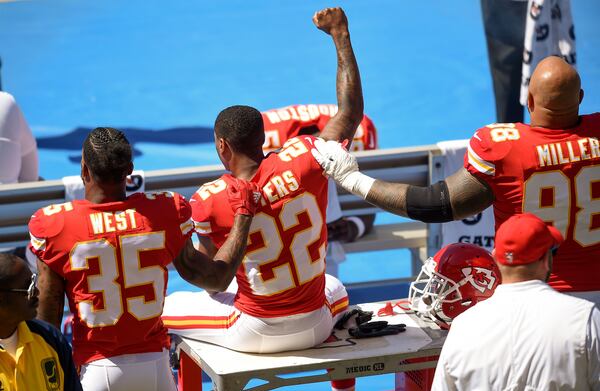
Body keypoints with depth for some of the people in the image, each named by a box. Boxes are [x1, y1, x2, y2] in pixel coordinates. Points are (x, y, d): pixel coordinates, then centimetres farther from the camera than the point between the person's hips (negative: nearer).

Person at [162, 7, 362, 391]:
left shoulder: (209, 201, -18)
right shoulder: (303, 161, -16)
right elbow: (351, 113, -3)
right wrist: (341, 35, 1)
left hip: (253, 333, -3)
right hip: (315, 328, 3)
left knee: (162, 310, 18)